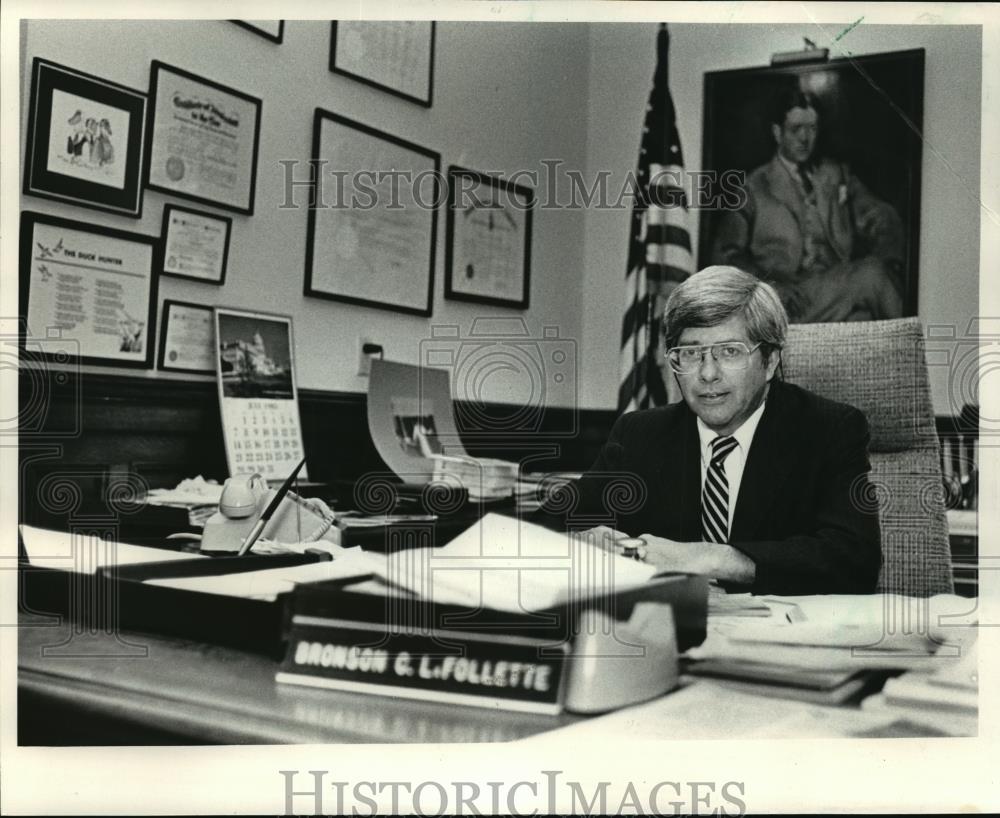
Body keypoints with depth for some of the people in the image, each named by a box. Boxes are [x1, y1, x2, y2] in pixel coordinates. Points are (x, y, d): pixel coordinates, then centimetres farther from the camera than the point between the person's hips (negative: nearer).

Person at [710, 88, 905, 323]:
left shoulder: (838, 175, 23)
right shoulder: (753, 188, 13)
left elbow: (883, 220, 14)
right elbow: (724, 254, 5)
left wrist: (888, 262, -9)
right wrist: (771, 284, -12)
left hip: (839, 289, 3)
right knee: (871, 274, -30)